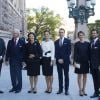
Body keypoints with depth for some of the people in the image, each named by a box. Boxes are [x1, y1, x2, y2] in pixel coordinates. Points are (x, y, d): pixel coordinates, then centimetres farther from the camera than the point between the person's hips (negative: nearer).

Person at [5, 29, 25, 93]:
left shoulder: (22, 42, -1)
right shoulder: (10, 42, 10)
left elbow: (24, 52, -3)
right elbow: (8, 51, 9)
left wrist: (23, 61, -8)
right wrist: (7, 59, 3)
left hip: (19, 61, -4)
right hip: (11, 61, 4)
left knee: (19, 75, 1)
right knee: (12, 75, 8)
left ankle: (19, 88, 11)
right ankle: (14, 87, 18)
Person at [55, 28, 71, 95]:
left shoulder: (68, 41, 1)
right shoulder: (56, 42, 11)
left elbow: (69, 52, -5)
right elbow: (56, 52, 8)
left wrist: (63, 59, -11)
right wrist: (58, 59, -7)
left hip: (65, 61, -3)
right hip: (58, 61, 3)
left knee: (66, 75, 4)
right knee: (60, 75, 6)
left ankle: (66, 90, 10)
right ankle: (60, 89, 13)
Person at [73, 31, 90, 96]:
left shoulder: (87, 43, 6)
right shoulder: (76, 44, -1)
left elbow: (89, 53, 7)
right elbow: (75, 53, -3)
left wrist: (89, 61, 1)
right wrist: (75, 62, -9)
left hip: (86, 62, 3)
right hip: (79, 61, -3)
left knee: (85, 76, 8)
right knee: (79, 76, 2)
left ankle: (84, 89, 19)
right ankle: (80, 90, 11)